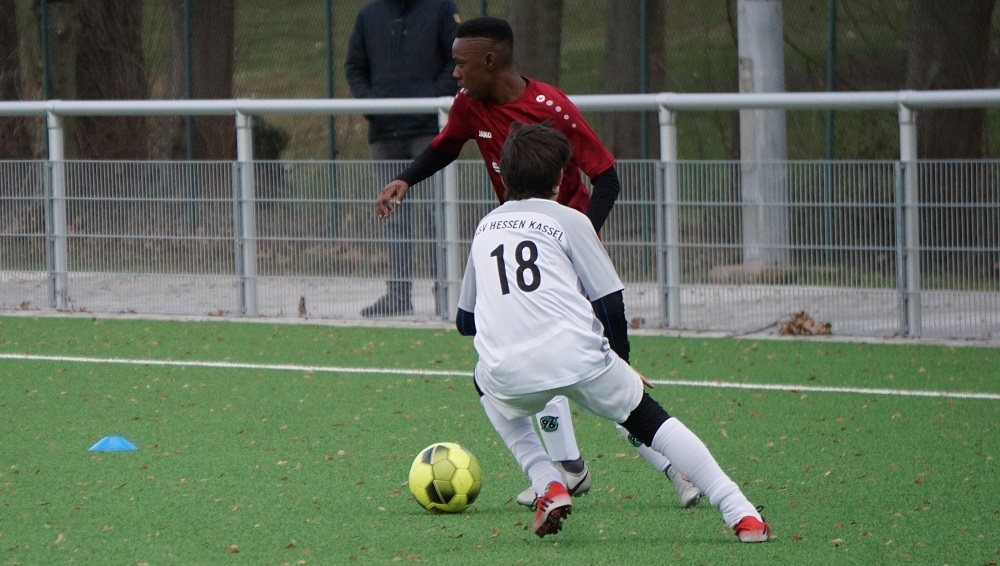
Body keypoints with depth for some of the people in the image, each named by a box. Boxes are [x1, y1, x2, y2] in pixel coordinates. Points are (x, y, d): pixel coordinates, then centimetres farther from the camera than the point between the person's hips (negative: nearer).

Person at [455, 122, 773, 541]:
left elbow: (464, 321, 29)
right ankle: (741, 514, 4)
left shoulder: (485, 228, 23)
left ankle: (548, 487, 18)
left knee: (488, 386, 37)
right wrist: (621, 361, 22)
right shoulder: (568, 220, 11)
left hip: (509, 375, 2)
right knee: (649, 418, 17)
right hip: (579, 361, -2)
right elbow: (610, 305, 5)